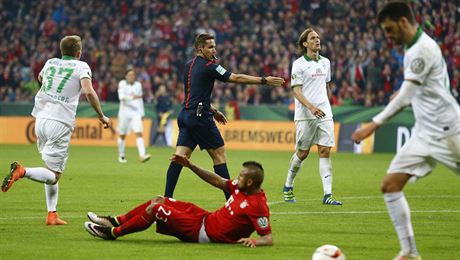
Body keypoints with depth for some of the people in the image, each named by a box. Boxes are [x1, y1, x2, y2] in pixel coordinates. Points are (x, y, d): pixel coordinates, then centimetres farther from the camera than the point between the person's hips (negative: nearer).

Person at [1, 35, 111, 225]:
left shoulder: (50, 63, 15)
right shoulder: (81, 67, 1)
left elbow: (39, 79, 38)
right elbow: (89, 92, -14)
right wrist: (101, 116, -6)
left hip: (41, 119, 6)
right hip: (60, 124, -6)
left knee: (51, 170, 16)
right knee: (53, 175, -5)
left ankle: (52, 214, 10)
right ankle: (22, 171, -30)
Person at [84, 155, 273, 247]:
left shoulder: (258, 206, -23)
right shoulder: (241, 188, 2)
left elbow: (268, 239, -25)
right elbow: (217, 181, 13)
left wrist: (254, 241, -47)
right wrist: (189, 165, 11)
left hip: (205, 233, -9)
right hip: (207, 218, 9)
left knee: (155, 209, -10)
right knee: (160, 200, 14)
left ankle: (113, 232, 7)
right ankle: (114, 222, 23)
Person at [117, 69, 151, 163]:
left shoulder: (138, 85, 10)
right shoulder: (122, 84, -2)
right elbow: (121, 97, -18)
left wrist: (142, 114, 18)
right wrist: (132, 97, -32)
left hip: (136, 113, 2)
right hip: (124, 113, -2)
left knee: (139, 133, -13)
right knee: (122, 135, 7)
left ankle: (142, 155, -25)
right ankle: (121, 156, 23)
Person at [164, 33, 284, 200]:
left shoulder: (189, 66, 16)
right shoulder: (208, 66, -9)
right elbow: (236, 78, -10)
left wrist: (213, 110, 28)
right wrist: (264, 81, -5)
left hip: (185, 115, 8)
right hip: (200, 117, -8)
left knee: (180, 156, 0)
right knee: (219, 154, 0)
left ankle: (167, 197, -9)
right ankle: (231, 197, 1)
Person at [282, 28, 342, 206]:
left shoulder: (325, 62, 13)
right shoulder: (299, 64, -4)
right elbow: (296, 90, -11)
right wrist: (311, 107, -24)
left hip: (324, 113, 4)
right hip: (305, 115, -4)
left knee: (325, 151, -6)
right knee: (302, 153, 3)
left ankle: (327, 194, -11)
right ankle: (288, 186, 25)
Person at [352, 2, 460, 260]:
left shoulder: (422, 49, -17)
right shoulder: (414, 49, 13)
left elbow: (405, 97, -22)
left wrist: (375, 125, -23)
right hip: (425, 133, 9)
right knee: (390, 185, -2)